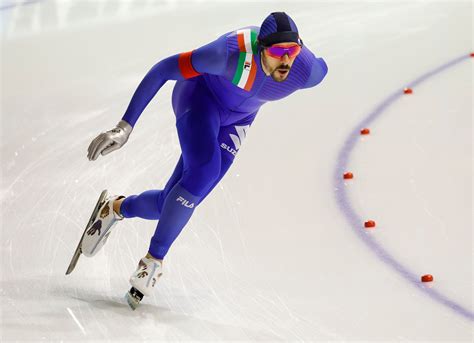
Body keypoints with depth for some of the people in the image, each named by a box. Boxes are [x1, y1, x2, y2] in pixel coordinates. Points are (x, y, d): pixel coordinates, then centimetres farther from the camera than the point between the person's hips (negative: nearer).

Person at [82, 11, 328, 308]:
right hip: (201, 96, -4)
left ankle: (118, 208, 25)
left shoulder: (309, 72, -29)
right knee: (204, 172, -30)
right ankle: (154, 258, -13)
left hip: (237, 118, 4)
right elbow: (162, 70, -31)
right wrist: (125, 126, -33)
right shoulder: (233, 54, -39)